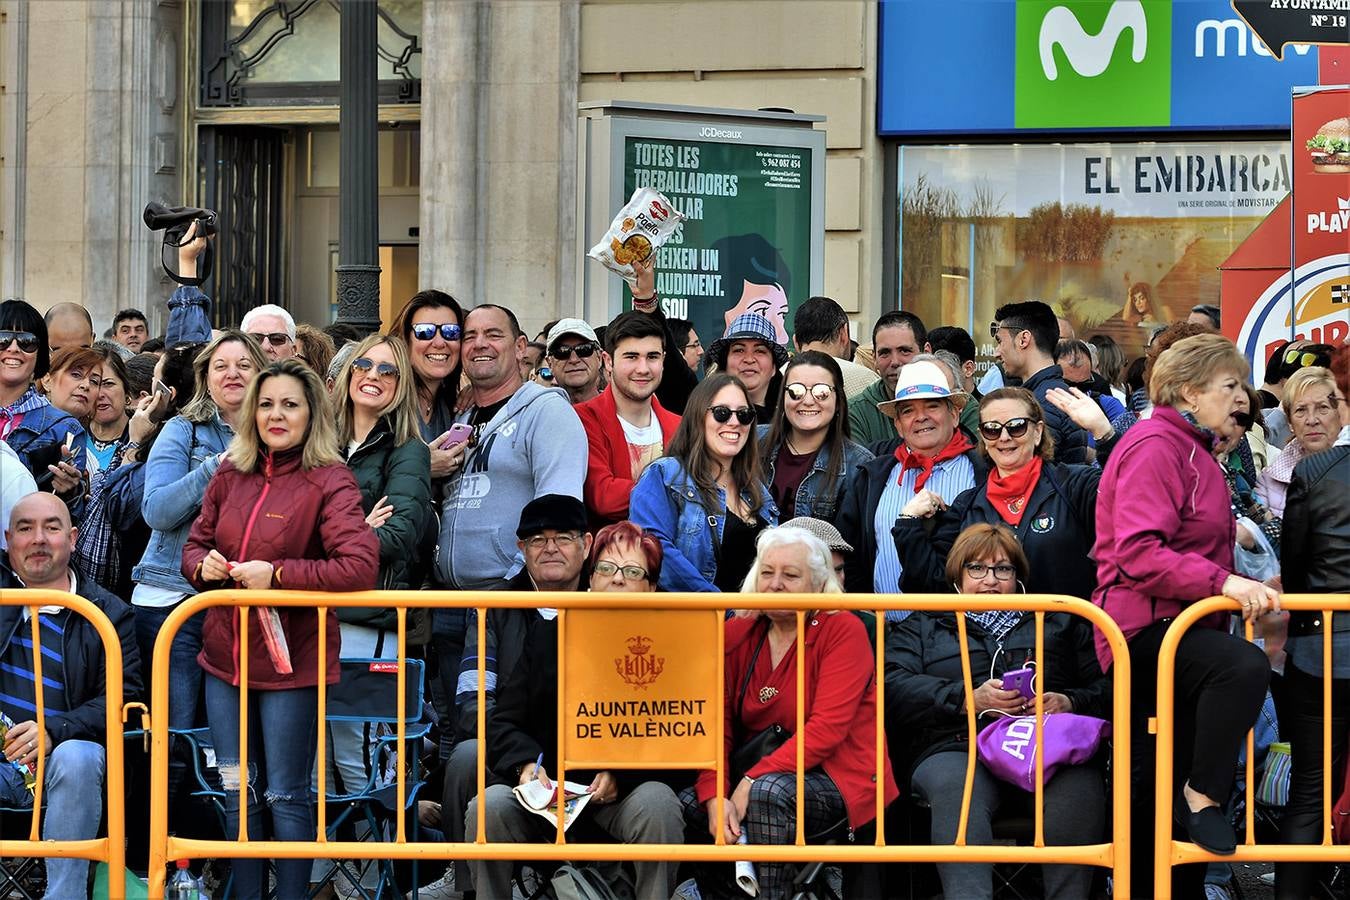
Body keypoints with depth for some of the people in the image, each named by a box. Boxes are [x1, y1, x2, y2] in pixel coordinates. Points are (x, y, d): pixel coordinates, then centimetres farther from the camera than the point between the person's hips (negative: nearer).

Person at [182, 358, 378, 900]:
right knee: (237, 794, 12)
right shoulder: (230, 478, 5)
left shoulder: (329, 482, -12)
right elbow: (195, 545, 17)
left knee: (286, 796, 2)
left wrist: (277, 573, -22)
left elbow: (361, 567, -23)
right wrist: (202, 565, -6)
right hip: (225, 655, 6)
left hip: (290, 661, -6)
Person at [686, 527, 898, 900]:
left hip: (839, 778, -5)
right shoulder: (735, 634, 6)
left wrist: (751, 781, -25)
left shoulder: (843, 631, -9)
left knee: (769, 791, -34)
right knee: (684, 804, -20)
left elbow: (826, 729, -18)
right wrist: (715, 796, -20)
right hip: (756, 778, 5)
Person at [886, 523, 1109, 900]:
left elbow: (1105, 688, 19)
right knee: (957, 790, -39)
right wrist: (969, 699, -7)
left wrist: (1069, 702, -4)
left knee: (1080, 790, -36)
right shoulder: (922, 627, 29)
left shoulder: (1060, 624, 32)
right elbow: (895, 688, 8)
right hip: (959, 748, -1)